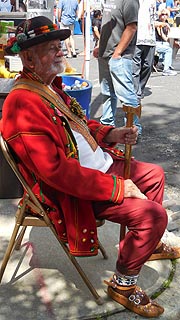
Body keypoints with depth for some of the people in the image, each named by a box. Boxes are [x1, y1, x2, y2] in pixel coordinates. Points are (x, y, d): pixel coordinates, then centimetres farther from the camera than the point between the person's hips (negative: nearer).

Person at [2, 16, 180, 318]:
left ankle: (146, 244, 38)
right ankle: (123, 284, 5)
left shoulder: (50, 86, 6)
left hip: (102, 165, 11)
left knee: (154, 174, 19)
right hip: (71, 192, -10)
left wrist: (112, 134, 2)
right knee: (153, 214, -20)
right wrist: (118, 188, -26)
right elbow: (56, 171, -31)